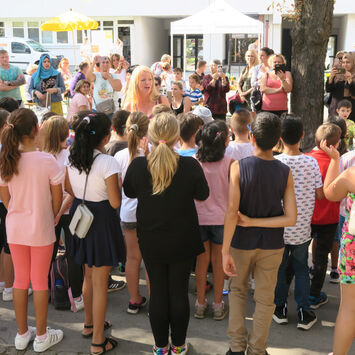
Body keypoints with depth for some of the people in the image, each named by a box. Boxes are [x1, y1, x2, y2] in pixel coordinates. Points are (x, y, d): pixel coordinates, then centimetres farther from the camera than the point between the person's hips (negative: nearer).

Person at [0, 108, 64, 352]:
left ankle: (22, 334, 31)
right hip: (40, 230, -4)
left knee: (20, 279, 17)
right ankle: (42, 336, 24)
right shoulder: (47, 161, -19)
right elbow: (57, 200, -10)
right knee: (40, 281, 10)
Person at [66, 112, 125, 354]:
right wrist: (117, 185, -2)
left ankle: (89, 324, 42)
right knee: (100, 282, 4)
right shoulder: (107, 162, -22)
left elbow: (70, 191, 11)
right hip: (102, 221, -7)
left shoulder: (72, 159, -1)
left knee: (89, 276, 25)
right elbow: (115, 202, -19)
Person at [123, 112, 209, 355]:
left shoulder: (138, 165, -14)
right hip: (183, 241, -1)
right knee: (179, 292, 12)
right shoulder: (190, 165, -17)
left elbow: (129, 191, 4)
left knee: (157, 292, 13)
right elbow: (203, 194, -1)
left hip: (151, 241, 1)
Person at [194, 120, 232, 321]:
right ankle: (218, 305, 22)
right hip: (221, 218, -2)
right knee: (219, 261, 11)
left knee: (202, 260, 14)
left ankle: (201, 304, 24)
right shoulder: (229, 163, -13)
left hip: (199, 217, 2)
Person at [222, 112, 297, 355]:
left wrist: (225, 251, -18)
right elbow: (291, 219, -14)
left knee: (238, 289, 21)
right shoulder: (286, 172, -9)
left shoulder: (239, 167, -17)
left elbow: (232, 212, -22)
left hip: (242, 242, -1)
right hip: (272, 244, 1)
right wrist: (253, 222, -12)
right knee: (265, 298, 15)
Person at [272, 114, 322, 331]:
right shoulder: (311, 162, -11)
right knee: (301, 270, 16)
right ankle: (304, 313, 19)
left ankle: (280, 309, 26)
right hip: (302, 229, 1)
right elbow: (321, 194, -4)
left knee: (279, 269, 16)